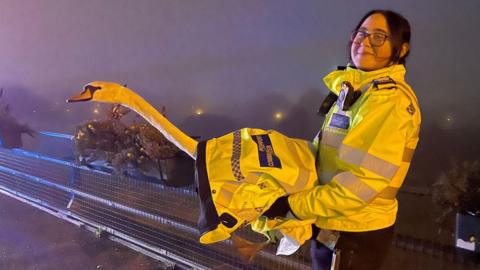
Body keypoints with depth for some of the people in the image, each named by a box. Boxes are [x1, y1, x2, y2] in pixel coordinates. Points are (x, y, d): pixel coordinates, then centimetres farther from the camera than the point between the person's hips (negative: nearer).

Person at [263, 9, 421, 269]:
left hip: (355, 235, -8)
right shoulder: (355, 91, 9)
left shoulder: (390, 98, -20)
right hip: (332, 227, 8)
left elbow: (364, 181, -26)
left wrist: (292, 204, -22)